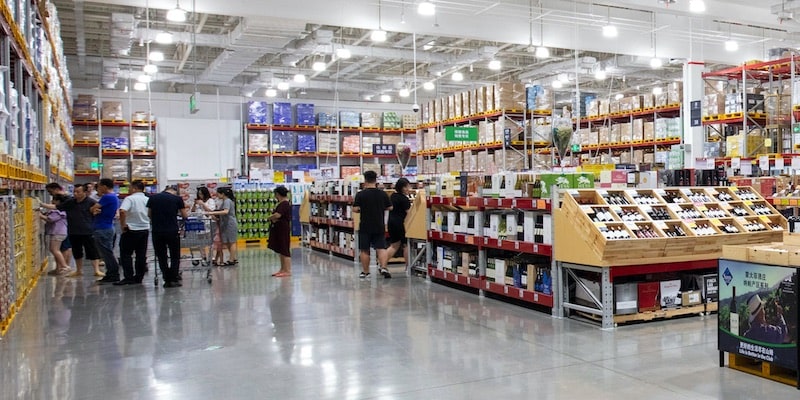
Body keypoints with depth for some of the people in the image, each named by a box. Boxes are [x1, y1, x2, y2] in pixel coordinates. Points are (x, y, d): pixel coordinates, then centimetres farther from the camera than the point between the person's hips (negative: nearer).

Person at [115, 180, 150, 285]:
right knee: (141, 255, 8)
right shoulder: (148, 200, 7)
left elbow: (122, 211, -25)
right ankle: (139, 277, 11)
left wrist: (123, 225, -15)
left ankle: (128, 277, -3)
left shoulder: (130, 198, -11)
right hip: (145, 229, 6)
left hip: (131, 230, -6)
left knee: (126, 254, 2)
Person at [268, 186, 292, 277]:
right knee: (280, 250, 15)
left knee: (285, 250, -6)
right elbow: (276, 215, 10)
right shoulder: (282, 203, 15)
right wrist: (273, 218, -13)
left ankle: (288, 271, -1)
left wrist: (270, 217, -9)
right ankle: (283, 269, 22)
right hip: (279, 229, 11)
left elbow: (277, 215, -29)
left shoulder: (284, 204, -17)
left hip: (283, 229, -11)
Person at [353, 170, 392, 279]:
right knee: (381, 248, 6)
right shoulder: (383, 194, -2)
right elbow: (390, 208, 6)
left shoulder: (360, 194, -9)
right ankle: (383, 267, -12)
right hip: (379, 226, 2)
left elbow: (355, 209, -10)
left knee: (364, 250, 9)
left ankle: (365, 272, 16)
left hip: (365, 226, -2)